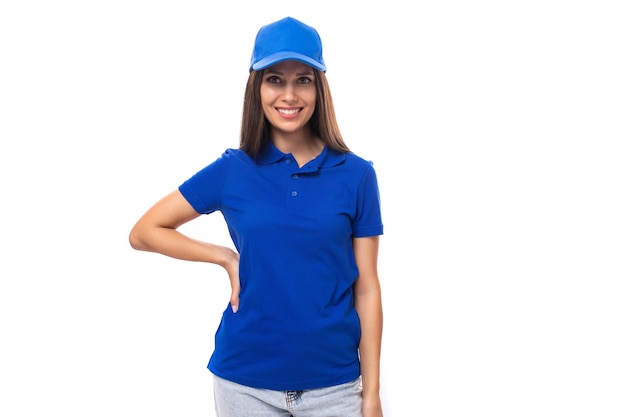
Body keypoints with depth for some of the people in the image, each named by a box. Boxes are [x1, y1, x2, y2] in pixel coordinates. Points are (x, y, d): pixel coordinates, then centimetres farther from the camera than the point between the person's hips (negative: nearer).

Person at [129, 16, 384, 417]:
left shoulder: (356, 175, -3)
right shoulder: (232, 170, -2)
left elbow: (367, 289, -2)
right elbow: (144, 232, 5)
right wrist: (228, 258, -4)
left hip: (334, 384, 0)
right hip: (246, 382, 1)